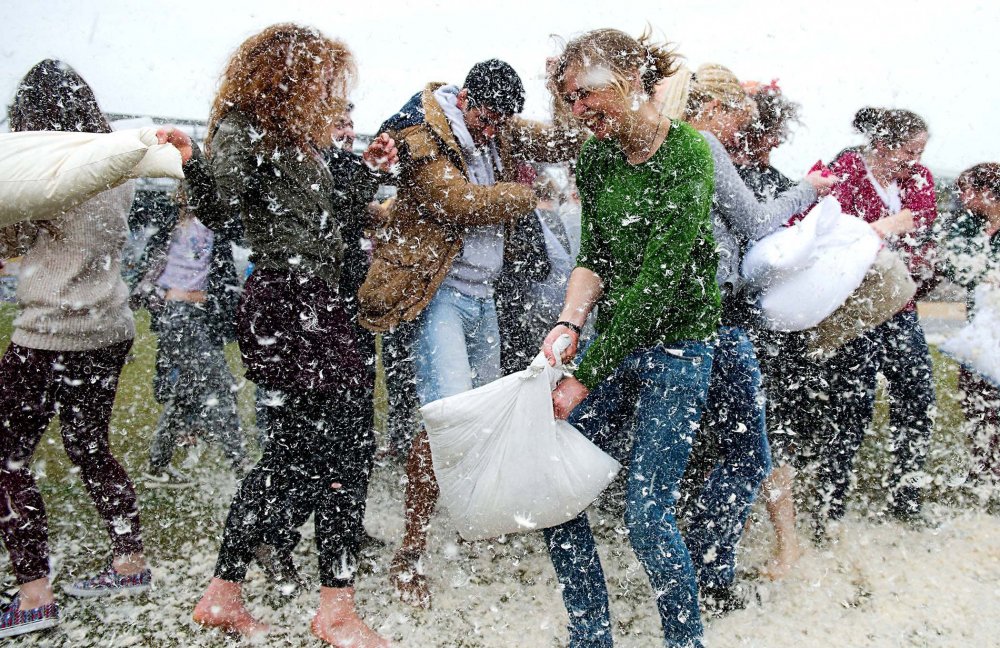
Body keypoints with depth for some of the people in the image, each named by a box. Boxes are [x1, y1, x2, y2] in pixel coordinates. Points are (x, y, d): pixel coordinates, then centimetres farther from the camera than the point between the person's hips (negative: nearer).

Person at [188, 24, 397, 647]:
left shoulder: (297, 136, 21)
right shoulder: (241, 128, -6)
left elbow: (323, 213, 24)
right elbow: (228, 194, -24)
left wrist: (366, 166, 16)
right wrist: (190, 167, -43)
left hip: (315, 303, 10)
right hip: (289, 301, -10)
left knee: (294, 450, 13)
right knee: (348, 444, -7)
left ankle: (224, 595, 25)